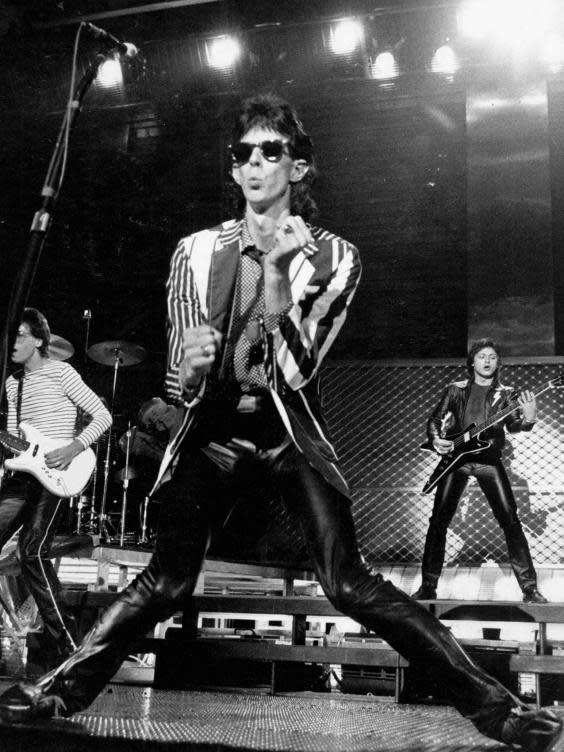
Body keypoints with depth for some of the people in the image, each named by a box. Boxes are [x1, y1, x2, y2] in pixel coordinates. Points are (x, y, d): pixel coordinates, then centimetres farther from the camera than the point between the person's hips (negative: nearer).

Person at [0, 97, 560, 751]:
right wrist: (190, 365, -22)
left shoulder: (331, 256, 0)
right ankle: (61, 690, 9)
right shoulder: (198, 251, 4)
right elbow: (180, 385, 3)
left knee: (350, 584, -11)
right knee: (165, 583, -6)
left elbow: (296, 370, -11)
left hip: (292, 434, -1)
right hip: (213, 431, 2)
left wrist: (277, 272, -21)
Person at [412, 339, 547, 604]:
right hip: (455, 457, 1)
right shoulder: (455, 390, 10)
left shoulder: (505, 394, 8)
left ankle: (529, 588, 0)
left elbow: (512, 424, -6)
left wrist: (528, 419, -29)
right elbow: (435, 419, 11)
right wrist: (436, 439, -10)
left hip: (489, 459, 0)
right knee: (439, 520, -3)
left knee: (510, 520, -7)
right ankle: (428, 587, 6)